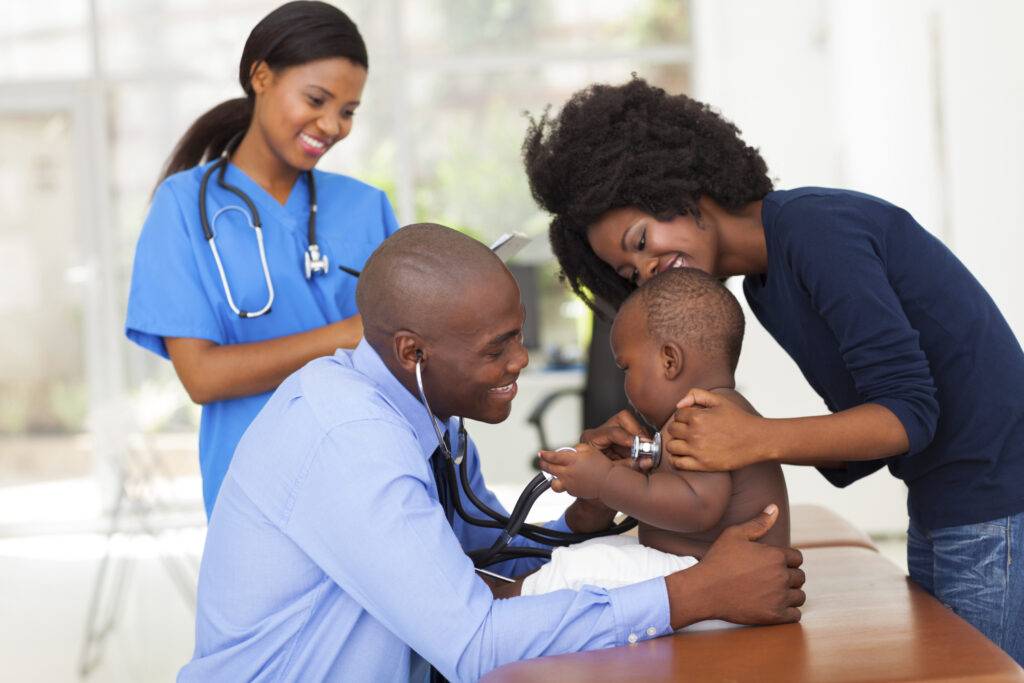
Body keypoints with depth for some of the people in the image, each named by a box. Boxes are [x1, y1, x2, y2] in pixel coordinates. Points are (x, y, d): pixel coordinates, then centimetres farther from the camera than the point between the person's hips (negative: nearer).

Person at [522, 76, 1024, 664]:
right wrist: (728, 441, -4)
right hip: (940, 517, 9)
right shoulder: (764, 289, 11)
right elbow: (866, 431, 8)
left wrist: (758, 442, -27)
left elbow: (910, 411, -21)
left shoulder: (815, 228, -17)